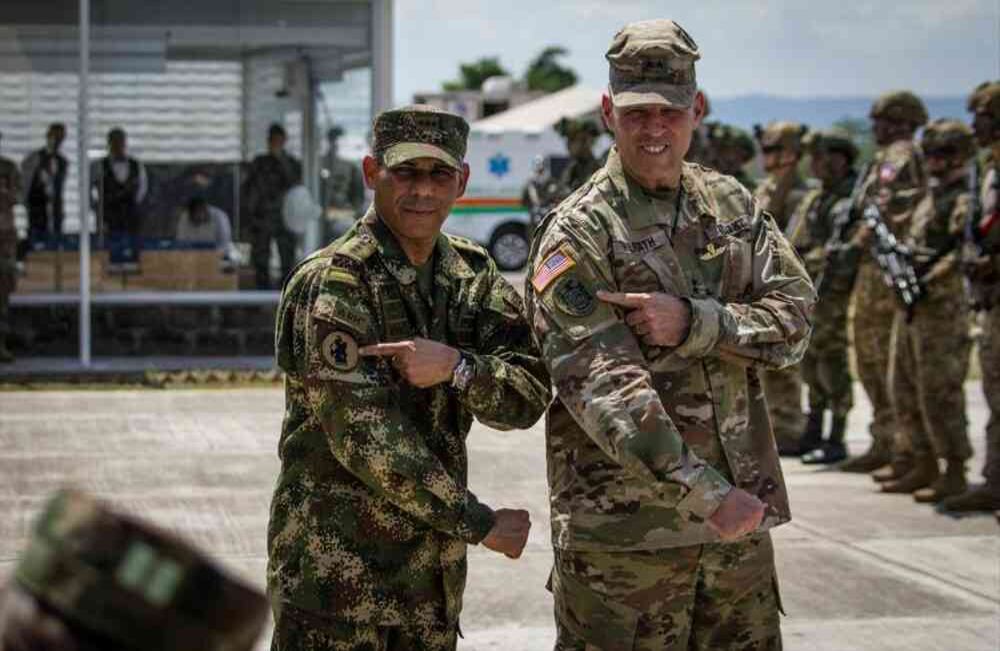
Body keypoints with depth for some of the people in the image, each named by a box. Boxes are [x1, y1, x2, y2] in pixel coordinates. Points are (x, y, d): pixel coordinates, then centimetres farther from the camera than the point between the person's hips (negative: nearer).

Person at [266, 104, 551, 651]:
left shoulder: (472, 273, 7)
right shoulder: (333, 283, -14)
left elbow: (529, 396, -3)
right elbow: (365, 438, -20)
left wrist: (456, 367, -23)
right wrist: (479, 524, -14)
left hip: (433, 563, 6)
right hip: (334, 570, -6)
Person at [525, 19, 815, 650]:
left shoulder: (732, 204, 10)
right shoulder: (577, 232, -8)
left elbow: (794, 317, 0)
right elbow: (603, 385, -18)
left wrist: (691, 322, -18)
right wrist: (708, 493, -24)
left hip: (740, 514, 5)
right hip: (624, 526, -5)